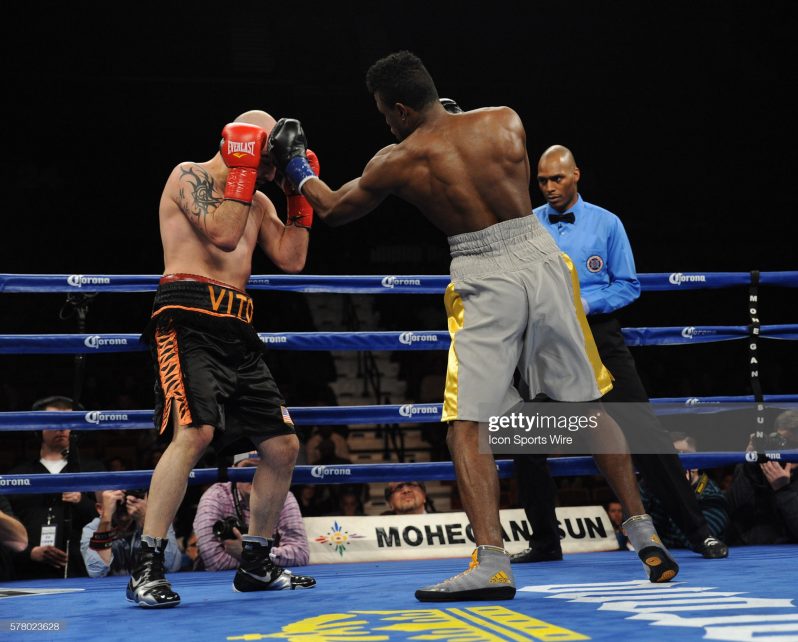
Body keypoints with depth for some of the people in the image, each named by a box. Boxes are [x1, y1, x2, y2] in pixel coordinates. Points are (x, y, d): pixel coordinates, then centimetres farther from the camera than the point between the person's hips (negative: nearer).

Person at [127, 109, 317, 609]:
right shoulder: (191, 175, 0)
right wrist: (243, 168, -9)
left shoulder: (258, 200, 24)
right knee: (195, 432, -28)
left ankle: (256, 565, 19)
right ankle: (147, 569, -25)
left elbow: (291, 258, 15)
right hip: (190, 319, -9)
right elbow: (224, 234, -16)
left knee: (282, 446, 7)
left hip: (238, 332, 9)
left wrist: (301, 192, 14)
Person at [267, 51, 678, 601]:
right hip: (541, 256, 4)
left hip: (486, 280, -4)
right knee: (590, 405, 14)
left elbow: (333, 209, 17)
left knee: (468, 425, 1)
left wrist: (296, 168, 34)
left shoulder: (398, 162, 0)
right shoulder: (506, 120, 6)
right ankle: (646, 536, 20)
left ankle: (493, 564, -11)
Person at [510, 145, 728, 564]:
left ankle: (697, 531, 0)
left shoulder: (606, 224, 3)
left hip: (598, 336, -2)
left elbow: (628, 286, 2)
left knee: (642, 432, -7)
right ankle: (544, 541, 16)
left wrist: (585, 303, -13)